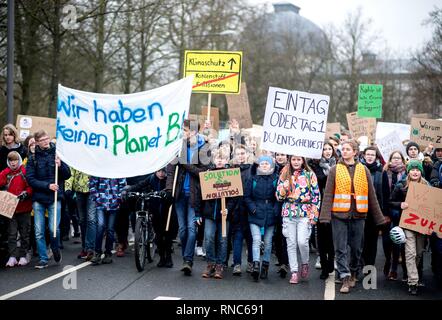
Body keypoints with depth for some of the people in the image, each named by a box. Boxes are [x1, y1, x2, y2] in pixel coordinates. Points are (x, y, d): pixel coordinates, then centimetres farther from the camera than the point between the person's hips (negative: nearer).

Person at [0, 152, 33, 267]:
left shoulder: (25, 172, -3)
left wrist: (26, 193, -20)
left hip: (24, 207, -1)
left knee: (25, 233, 7)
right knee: (12, 233, 1)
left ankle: (23, 256, 16)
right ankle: (12, 256, 3)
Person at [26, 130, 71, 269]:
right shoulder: (33, 158, 3)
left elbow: (68, 175, 5)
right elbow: (30, 179, -3)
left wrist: (60, 165, -14)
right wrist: (48, 186, -14)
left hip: (55, 198, -1)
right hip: (38, 198, 1)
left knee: (54, 229, -8)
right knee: (39, 232, 2)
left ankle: (56, 249, 22)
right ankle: (43, 259, 13)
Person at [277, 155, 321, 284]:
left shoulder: (310, 175, 2)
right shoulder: (284, 175, 7)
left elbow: (316, 196, 2)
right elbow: (279, 196, 5)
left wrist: (314, 215, -4)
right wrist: (285, 186, -15)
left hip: (305, 213, -2)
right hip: (289, 213, 2)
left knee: (302, 242, -12)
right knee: (291, 243, 2)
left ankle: (305, 264, 15)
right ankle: (294, 272, 9)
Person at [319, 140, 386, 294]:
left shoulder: (363, 170, 8)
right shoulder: (335, 170, 3)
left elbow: (371, 195, 9)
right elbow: (328, 194, -2)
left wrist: (379, 217, 6)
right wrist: (325, 216, -13)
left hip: (358, 214, 2)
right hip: (339, 213, -1)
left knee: (357, 247, 9)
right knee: (341, 248, -3)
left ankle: (353, 273, 27)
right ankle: (345, 278, -1)